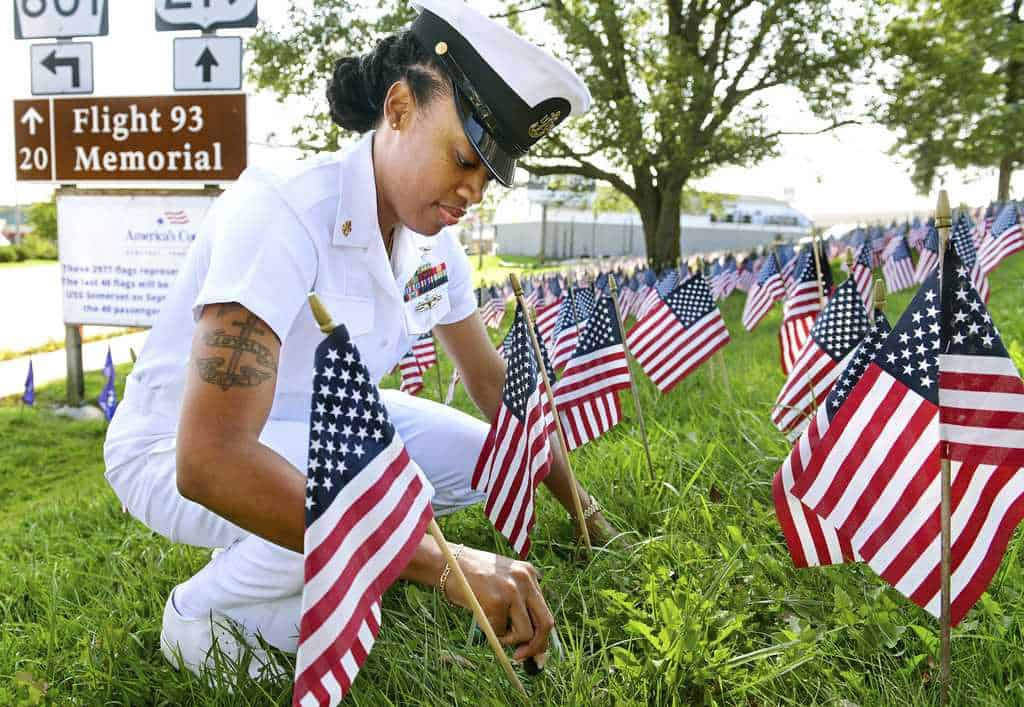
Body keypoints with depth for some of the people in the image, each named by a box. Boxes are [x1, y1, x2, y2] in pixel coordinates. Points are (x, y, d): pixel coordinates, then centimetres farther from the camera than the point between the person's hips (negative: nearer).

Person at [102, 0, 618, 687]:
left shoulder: (432, 237, -7)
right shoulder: (284, 210, -31)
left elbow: (493, 380, 6)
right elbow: (208, 460, -41)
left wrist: (585, 511, 5)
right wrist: (443, 562, -44)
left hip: (317, 425, 8)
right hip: (179, 450, -7)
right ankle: (204, 613, -4)